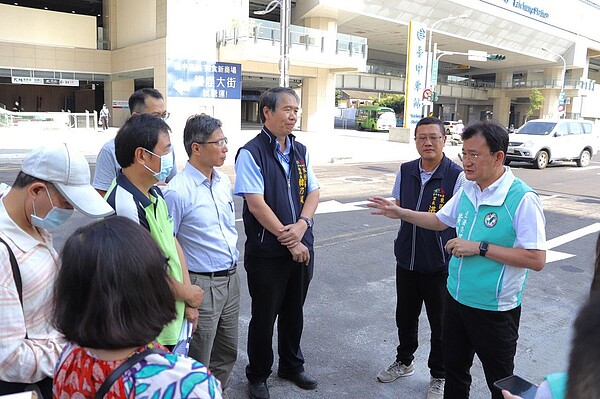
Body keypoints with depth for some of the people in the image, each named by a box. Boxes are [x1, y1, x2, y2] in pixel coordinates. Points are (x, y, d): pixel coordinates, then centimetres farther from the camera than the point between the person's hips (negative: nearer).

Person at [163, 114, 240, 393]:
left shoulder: (224, 182, 5)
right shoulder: (178, 191, -19)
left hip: (231, 279, 7)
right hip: (202, 284, -7)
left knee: (227, 352, 22)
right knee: (198, 363, 10)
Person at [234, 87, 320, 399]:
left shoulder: (300, 151, 8)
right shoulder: (251, 153, -12)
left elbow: (313, 192, 6)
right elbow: (256, 203, -18)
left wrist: (302, 225, -13)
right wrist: (289, 240, -16)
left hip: (301, 247, 6)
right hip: (267, 252, -6)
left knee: (294, 311, 20)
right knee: (264, 316, 10)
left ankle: (291, 366, 42)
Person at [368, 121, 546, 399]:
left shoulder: (522, 199, -21)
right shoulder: (467, 190, 2)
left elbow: (537, 259, -24)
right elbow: (441, 220, 18)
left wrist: (479, 248, -25)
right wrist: (400, 213, 9)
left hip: (494, 310, -6)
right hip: (457, 299, 7)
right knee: (454, 368, 23)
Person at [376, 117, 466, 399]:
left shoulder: (457, 176, -15)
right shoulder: (405, 172, 3)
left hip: (440, 264, -5)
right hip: (407, 259, 5)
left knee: (440, 323, 11)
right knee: (405, 315, 20)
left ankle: (439, 376, 32)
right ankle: (404, 362, 44)